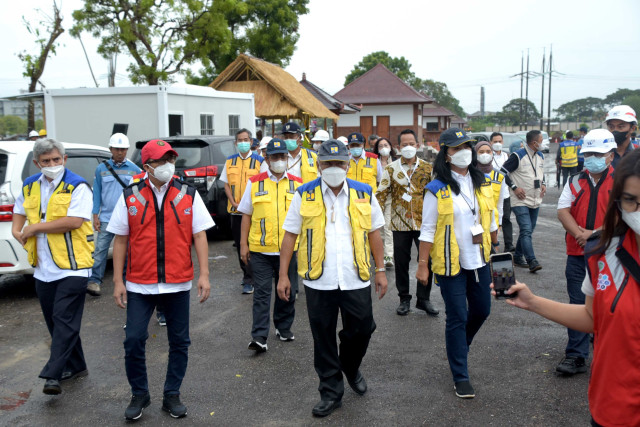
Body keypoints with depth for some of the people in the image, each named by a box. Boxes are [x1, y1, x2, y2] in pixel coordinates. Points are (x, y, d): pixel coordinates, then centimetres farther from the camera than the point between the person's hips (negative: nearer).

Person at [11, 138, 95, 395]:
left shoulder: (77, 186, -9)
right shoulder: (29, 187, 12)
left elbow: (74, 221, -21)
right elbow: (19, 212, 28)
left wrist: (36, 227, -13)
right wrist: (18, 232, 7)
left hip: (72, 266, -7)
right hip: (43, 268, 7)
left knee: (64, 320, -9)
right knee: (55, 321, 13)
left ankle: (52, 375, -7)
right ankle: (75, 367, 26)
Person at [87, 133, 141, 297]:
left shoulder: (134, 169, 4)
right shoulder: (101, 168, 6)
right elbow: (97, 193, 8)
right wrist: (95, 216, 1)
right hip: (106, 218, 0)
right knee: (100, 249, -5)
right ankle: (94, 281, -1)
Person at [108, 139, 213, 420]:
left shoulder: (188, 195, 1)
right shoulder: (130, 197, 1)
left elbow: (199, 236, 0)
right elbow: (120, 240, 3)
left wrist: (204, 274, -7)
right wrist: (118, 281, -1)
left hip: (178, 284, 1)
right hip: (140, 284, 0)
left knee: (179, 342, 8)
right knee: (134, 340, -1)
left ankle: (172, 395, 25)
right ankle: (139, 394, 21)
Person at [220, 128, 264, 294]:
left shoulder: (259, 161, -1)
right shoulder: (230, 161, 11)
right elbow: (226, 184, 11)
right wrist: (234, 202, -3)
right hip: (235, 210, 4)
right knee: (239, 243, 11)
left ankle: (249, 280, -2)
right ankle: (246, 273, 26)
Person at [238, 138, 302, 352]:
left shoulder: (297, 184, 7)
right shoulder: (255, 183, 4)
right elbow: (246, 214, 6)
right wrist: (243, 243, 1)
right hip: (260, 250, -2)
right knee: (262, 292, -1)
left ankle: (284, 328, 31)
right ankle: (259, 336, 1)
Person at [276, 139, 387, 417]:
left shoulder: (364, 194, 4)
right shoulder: (305, 195, 0)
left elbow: (374, 233, 10)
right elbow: (290, 235, 1)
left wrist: (380, 270, 7)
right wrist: (283, 275, -2)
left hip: (356, 279, 1)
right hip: (318, 280, -1)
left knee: (361, 329, 8)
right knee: (323, 339, 8)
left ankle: (351, 368, 40)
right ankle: (331, 392, 25)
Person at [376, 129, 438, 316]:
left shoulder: (427, 168, 6)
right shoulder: (391, 169, 3)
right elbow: (382, 194, -1)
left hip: (423, 222, 0)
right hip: (400, 223, 0)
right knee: (401, 262, 7)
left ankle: (423, 298, 17)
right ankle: (404, 299, 22)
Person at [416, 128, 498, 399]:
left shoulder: (482, 183, 5)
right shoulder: (437, 190, -11)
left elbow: (490, 219, 14)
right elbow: (428, 230, -9)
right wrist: (422, 264, -10)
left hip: (478, 260, 6)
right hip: (451, 264, -5)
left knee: (481, 310, 16)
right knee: (457, 318, 1)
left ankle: (458, 346, 44)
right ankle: (460, 377, 14)